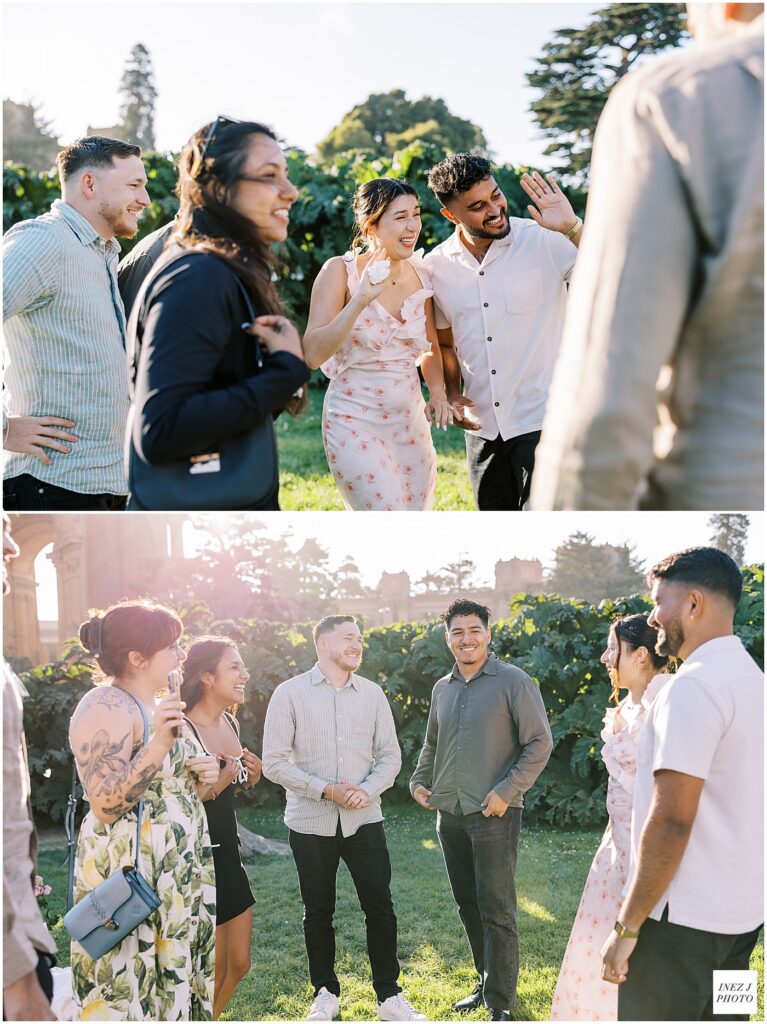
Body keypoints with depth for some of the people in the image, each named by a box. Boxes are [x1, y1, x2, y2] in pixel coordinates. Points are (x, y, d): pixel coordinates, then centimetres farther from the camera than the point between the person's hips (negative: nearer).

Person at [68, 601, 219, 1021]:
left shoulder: (155, 705, 14)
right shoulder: (106, 708, -14)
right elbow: (107, 805, -22)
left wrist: (201, 779, 4)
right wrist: (160, 743, -29)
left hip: (175, 878, 9)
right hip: (129, 880, -9)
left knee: (173, 987, 11)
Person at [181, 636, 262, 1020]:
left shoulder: (230, 723, 5)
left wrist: (251, 776, 0)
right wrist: (220, 780, -28)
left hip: (228, 855, 8)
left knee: (239, 963, 16)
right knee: (212, 973, 3)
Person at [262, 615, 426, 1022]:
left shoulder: (372, 693, 4)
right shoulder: (290, 693, -5)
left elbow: (390, 755, 6)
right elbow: (275, 762, -8)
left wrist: (368, 790, -13)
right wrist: (325, 790, -17)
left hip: (364, 820, 2)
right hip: (311, 821, -2)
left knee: (380, 907, 2)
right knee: (318, 911, 10)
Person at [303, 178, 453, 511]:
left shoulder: (420, 274, 3)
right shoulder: (341, 271, -11)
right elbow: (313, 353, -19)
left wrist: (438, 392, -1)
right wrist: (360, 301, -27)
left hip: (410, 421, 6)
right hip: (355, 423, -6)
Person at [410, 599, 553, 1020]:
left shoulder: (513, 682, -7)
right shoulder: (442, 689, 12)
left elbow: (539, 743, -9)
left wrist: (506, 791, -16)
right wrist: (419, 781, 12)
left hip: (493, 813, -6)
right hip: (449, 813, 6)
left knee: (496, 910, -4)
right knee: (468, 906, 14)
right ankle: (487, 982, 29)